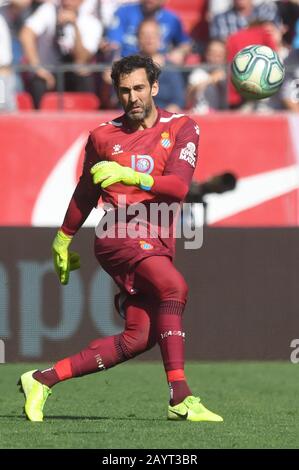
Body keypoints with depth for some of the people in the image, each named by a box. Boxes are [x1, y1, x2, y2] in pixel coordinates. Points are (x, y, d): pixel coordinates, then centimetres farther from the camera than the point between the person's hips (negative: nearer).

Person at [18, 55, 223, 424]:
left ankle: (43, 380, 8)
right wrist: (63, 240, 30)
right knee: (174, 286, -31)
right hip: (121, 231, -3)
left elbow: (179, 186, -10)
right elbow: (86, 193, 23)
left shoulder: (182, 128, 6)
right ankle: (180, 400, -37)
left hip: (158, 241, 3)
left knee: (138, 339, -5)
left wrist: (129, 175, -24)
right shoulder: (103, 137, 9)